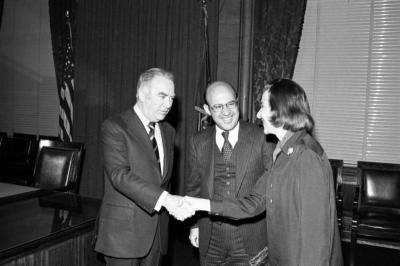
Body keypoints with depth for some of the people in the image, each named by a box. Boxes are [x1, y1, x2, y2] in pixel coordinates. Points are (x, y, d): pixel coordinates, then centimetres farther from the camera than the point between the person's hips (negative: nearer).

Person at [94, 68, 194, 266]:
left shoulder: (168, 131, 12)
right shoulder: (114, 127, -10)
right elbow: (119, 175, -23)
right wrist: (163, 199, -31)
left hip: (157, 231, 6)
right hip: (124, 230, -6)